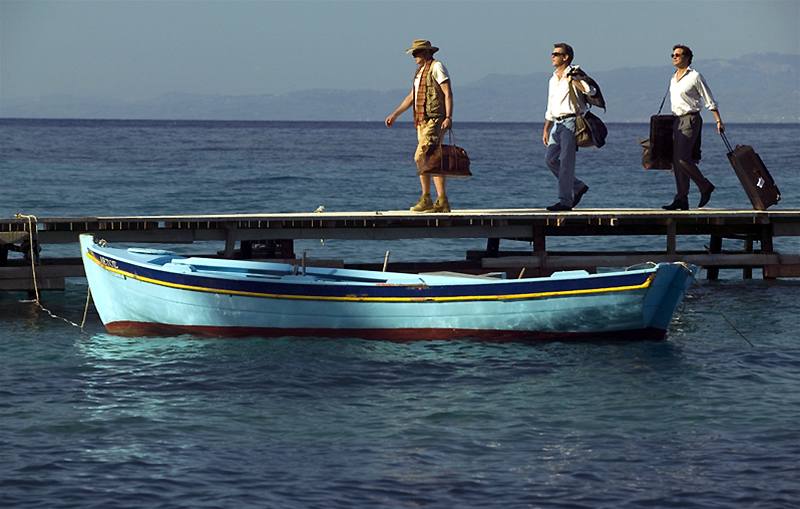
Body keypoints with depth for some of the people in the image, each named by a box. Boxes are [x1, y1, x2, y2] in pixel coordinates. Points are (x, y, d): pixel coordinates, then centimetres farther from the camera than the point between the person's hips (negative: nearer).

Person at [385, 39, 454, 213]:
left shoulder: (436, 67, -6)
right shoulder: (420, 71, 21)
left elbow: (448, 93, -12)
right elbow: (411, 97, 29)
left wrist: (448, 117, -22)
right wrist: (395, 114, 28)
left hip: (434, 120, -9)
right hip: (422, 121, 9)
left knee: (420, 157, -17)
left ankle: (426, 199, -17)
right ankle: (442, 202, 10)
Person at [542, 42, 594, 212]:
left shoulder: (573, 75, -3)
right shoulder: (553, 80, 20)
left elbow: (591, 91, -20)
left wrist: (572, 80, -19)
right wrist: (546, 129, 21)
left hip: (571, 121, -8)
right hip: (557, 123, 8)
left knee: (566, 161, -10)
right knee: (550, 158, 2)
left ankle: (565, 201, -9)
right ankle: (578, 187, 15)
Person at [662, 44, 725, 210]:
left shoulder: (695, 77, -6)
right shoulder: (673, 79, 16)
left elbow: (710, 101, -5)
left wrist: (718, 121, -10)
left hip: (691, 119, -8)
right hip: (676, 120, 8)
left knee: (683, 158, -17)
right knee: (676, 160, 2)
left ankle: (705, 186, 1)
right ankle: (681, 200, 2)